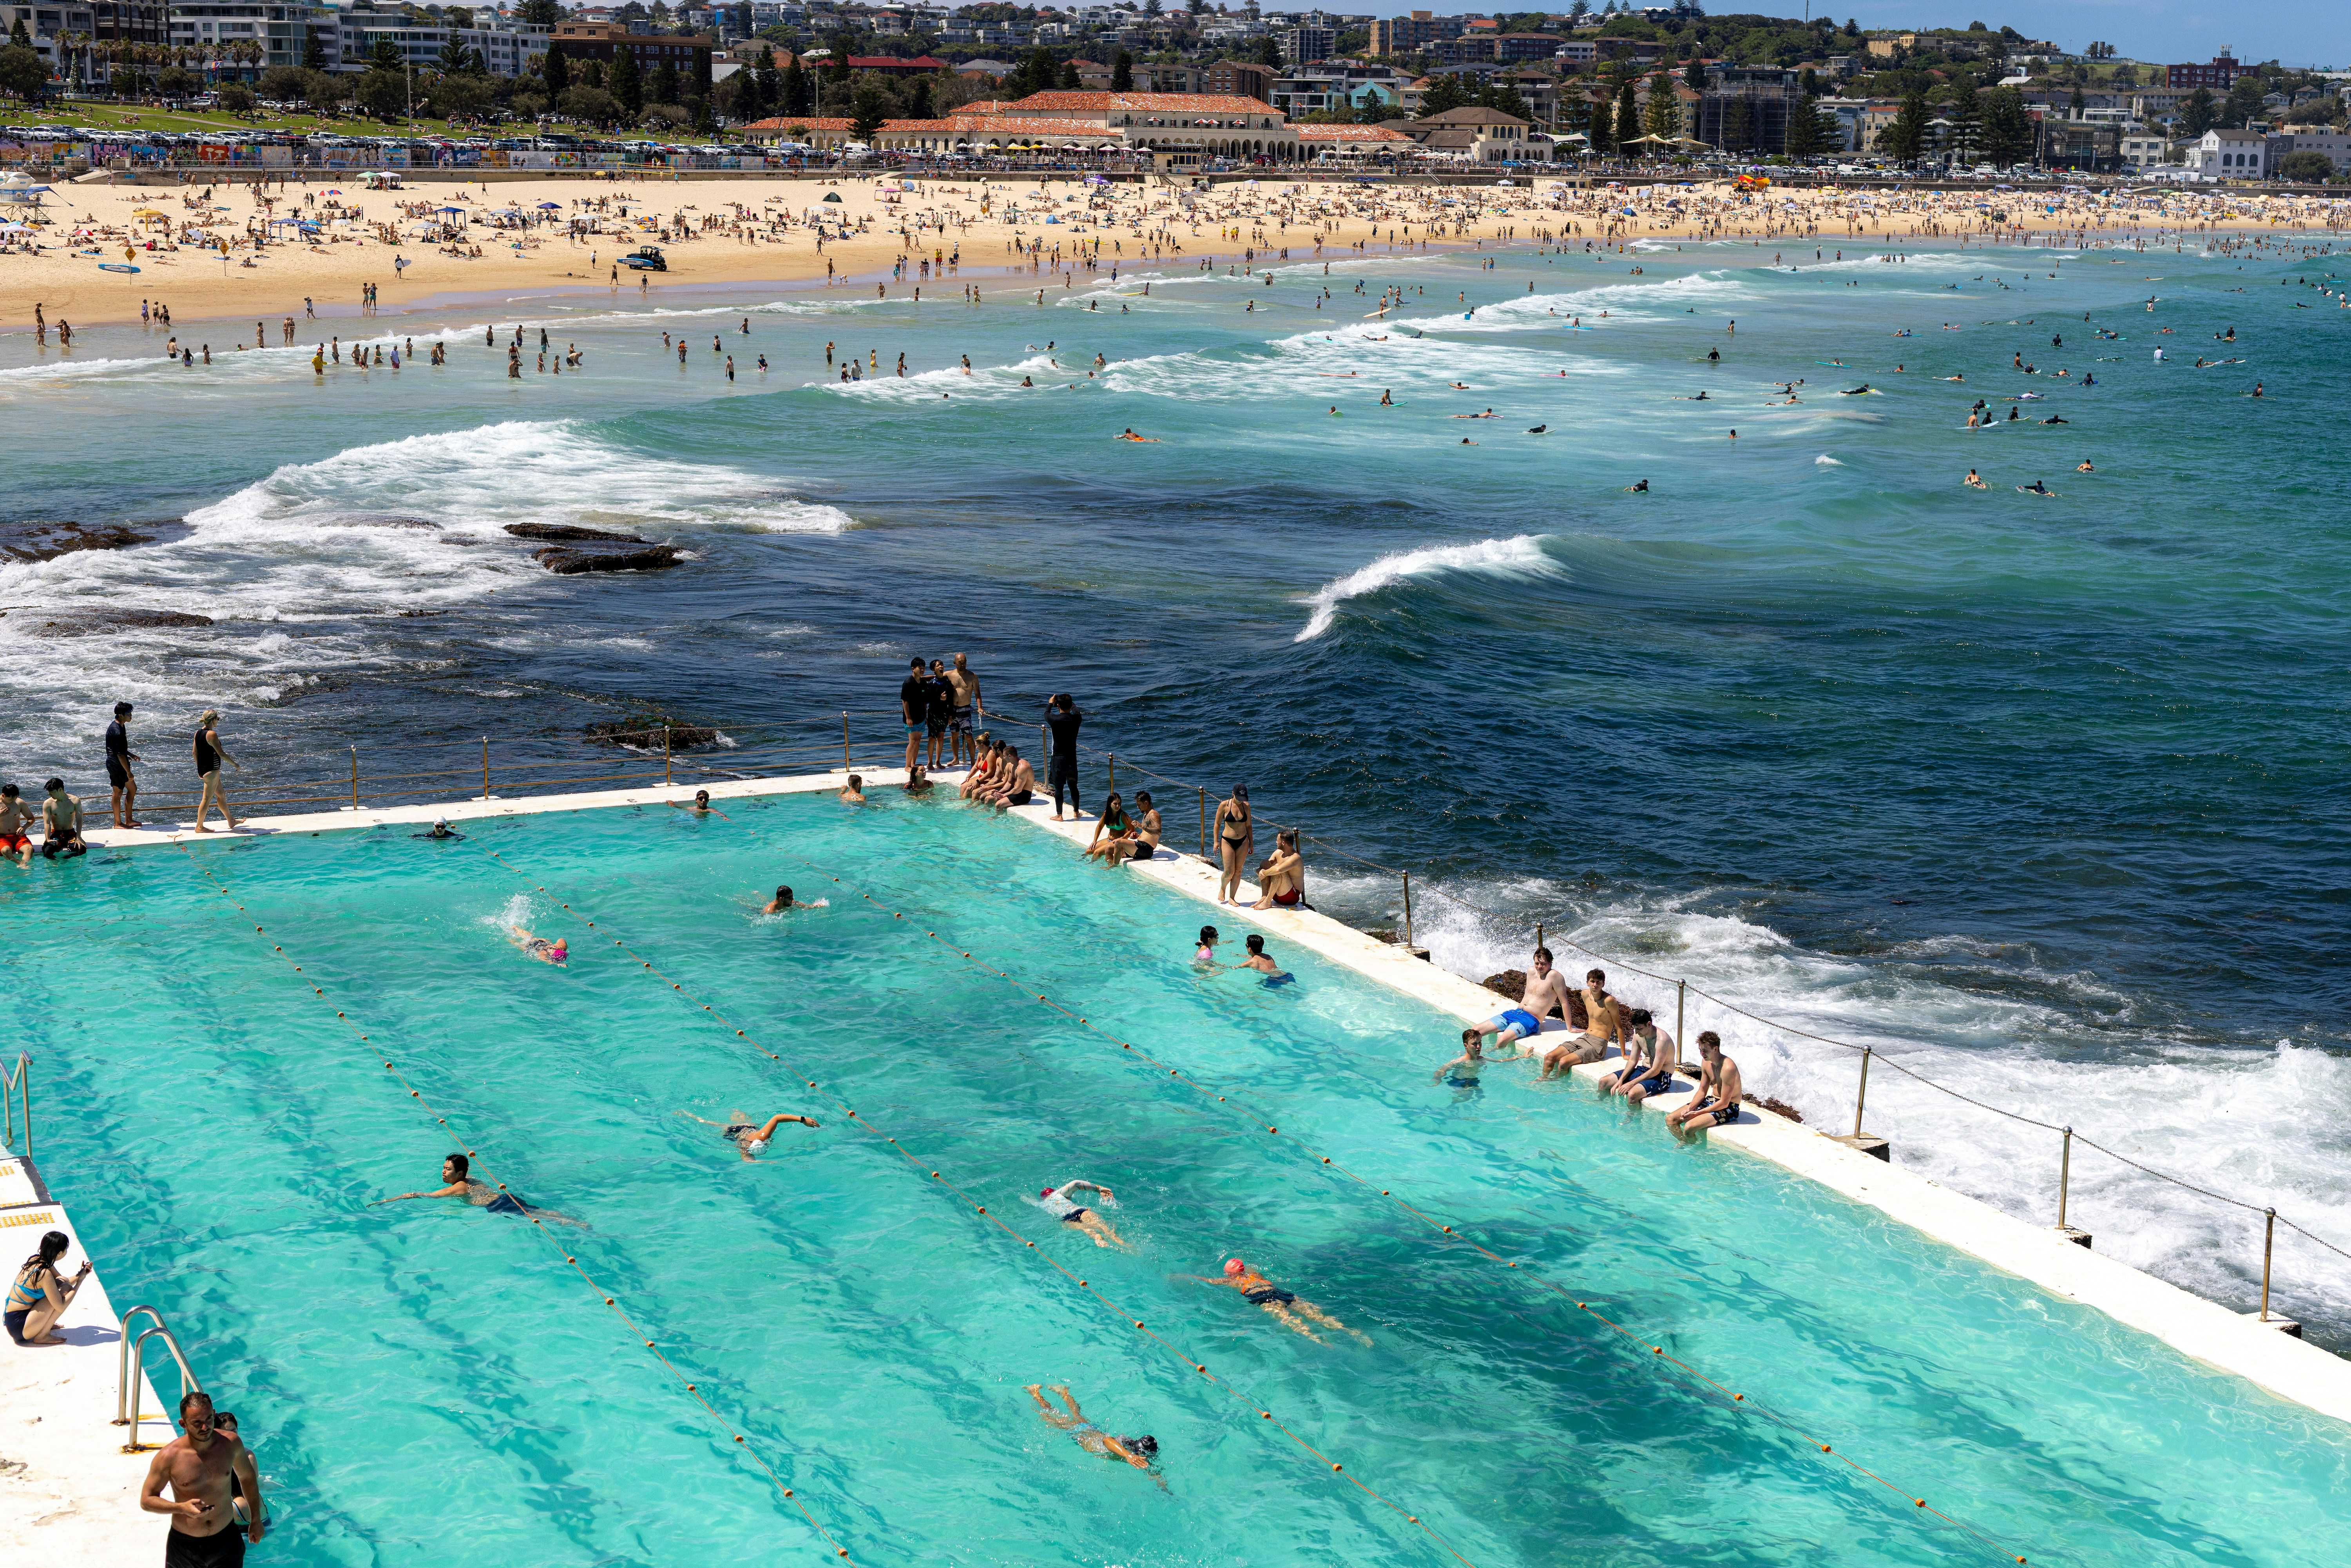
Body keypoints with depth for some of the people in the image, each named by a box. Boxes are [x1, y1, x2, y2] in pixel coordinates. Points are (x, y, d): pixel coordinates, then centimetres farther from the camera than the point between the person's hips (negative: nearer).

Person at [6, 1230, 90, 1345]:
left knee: (62, 1282, 8)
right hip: (19, 1328, -9)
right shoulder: (44, 1274, -24)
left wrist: (80, 1274, 1)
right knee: (65, 1290, -16)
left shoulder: (36, 1259, 3)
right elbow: (61, 1307, -20)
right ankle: (42, 1336, -8)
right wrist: (80, 1281, -14)